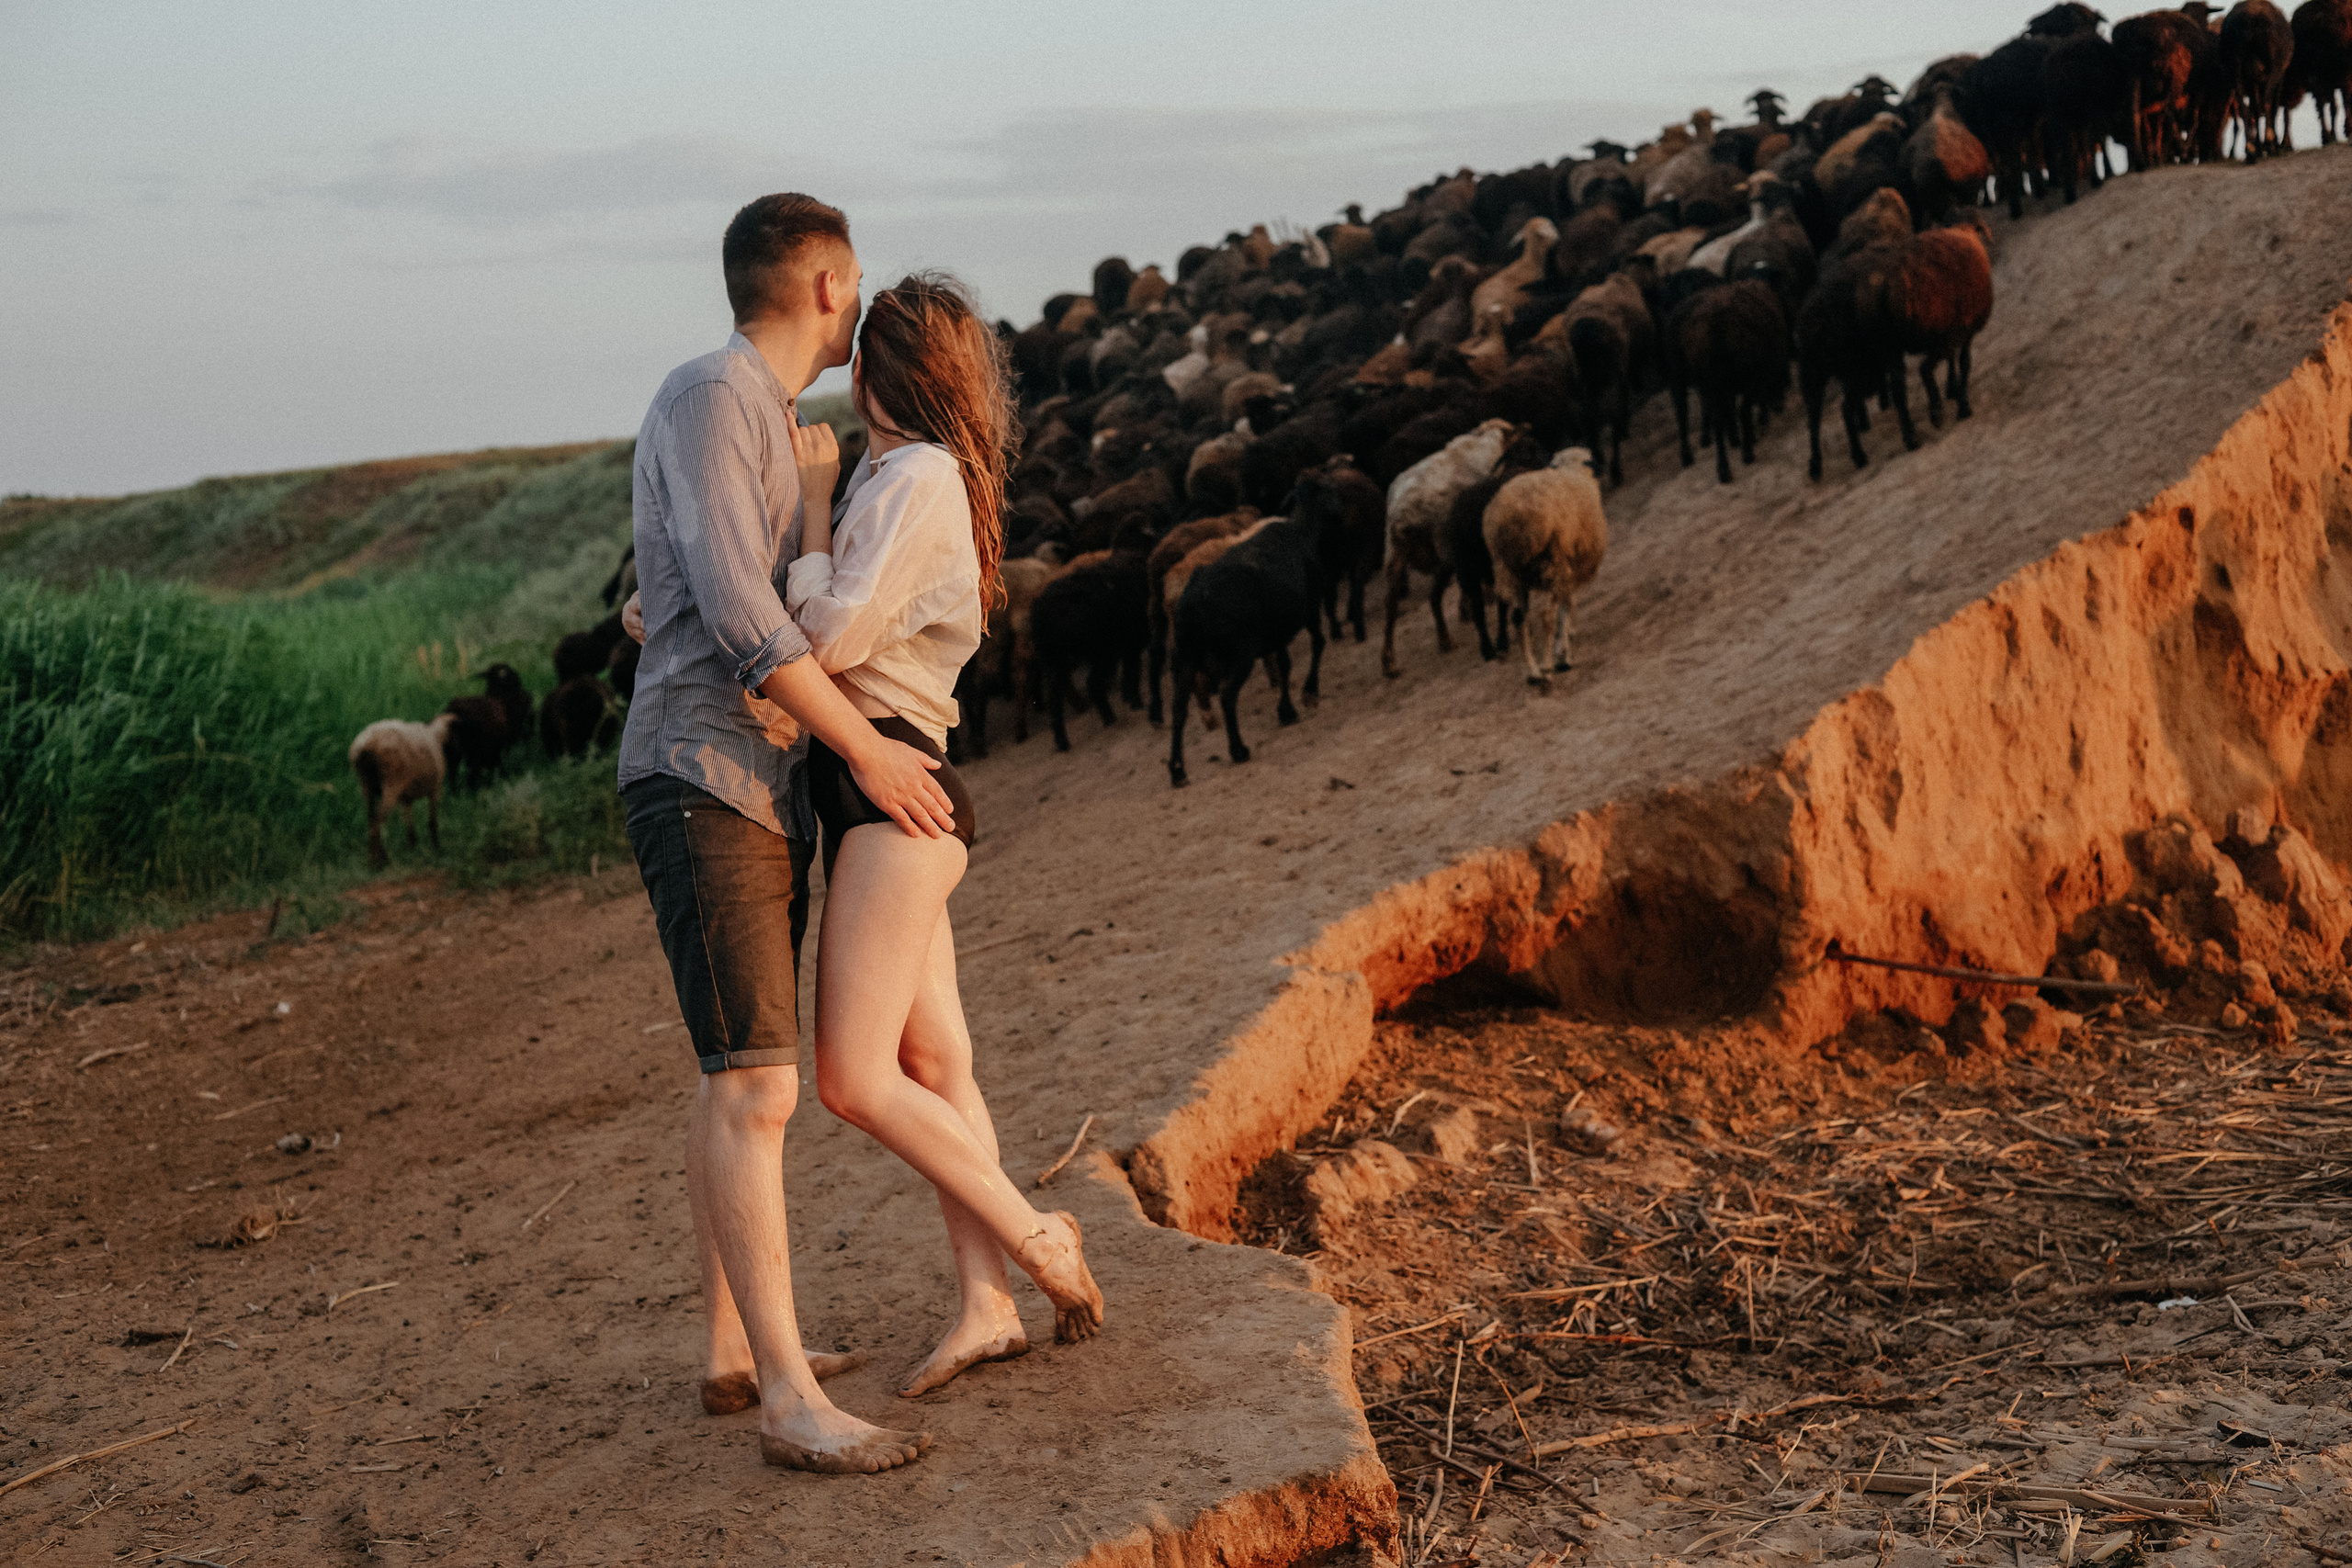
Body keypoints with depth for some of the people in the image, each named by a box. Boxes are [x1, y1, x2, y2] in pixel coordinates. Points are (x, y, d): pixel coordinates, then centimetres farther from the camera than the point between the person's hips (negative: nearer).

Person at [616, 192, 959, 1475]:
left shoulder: (763, 419, 20)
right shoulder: (710, 395, -11)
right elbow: (737, 612, -20)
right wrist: (869, 752, -17)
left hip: (761, 791, 11)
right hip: (702, 781, -11)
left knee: (738, 1079, 15)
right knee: (755, 1089, -13)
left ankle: (732, 1351, 24)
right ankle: (791, 1402, -12)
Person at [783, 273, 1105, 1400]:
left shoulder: (918, 478, -10)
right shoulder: (892, 484, 20)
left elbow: (834, 640, -17)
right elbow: (819, 637, 22)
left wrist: (813, 506, -6)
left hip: (892, 789, -10)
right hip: (873, 797, 10)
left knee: (855, 1077, -11)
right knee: (933, 1068, 6)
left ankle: (1035, 1238, -1)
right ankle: (987, 1307, 8)